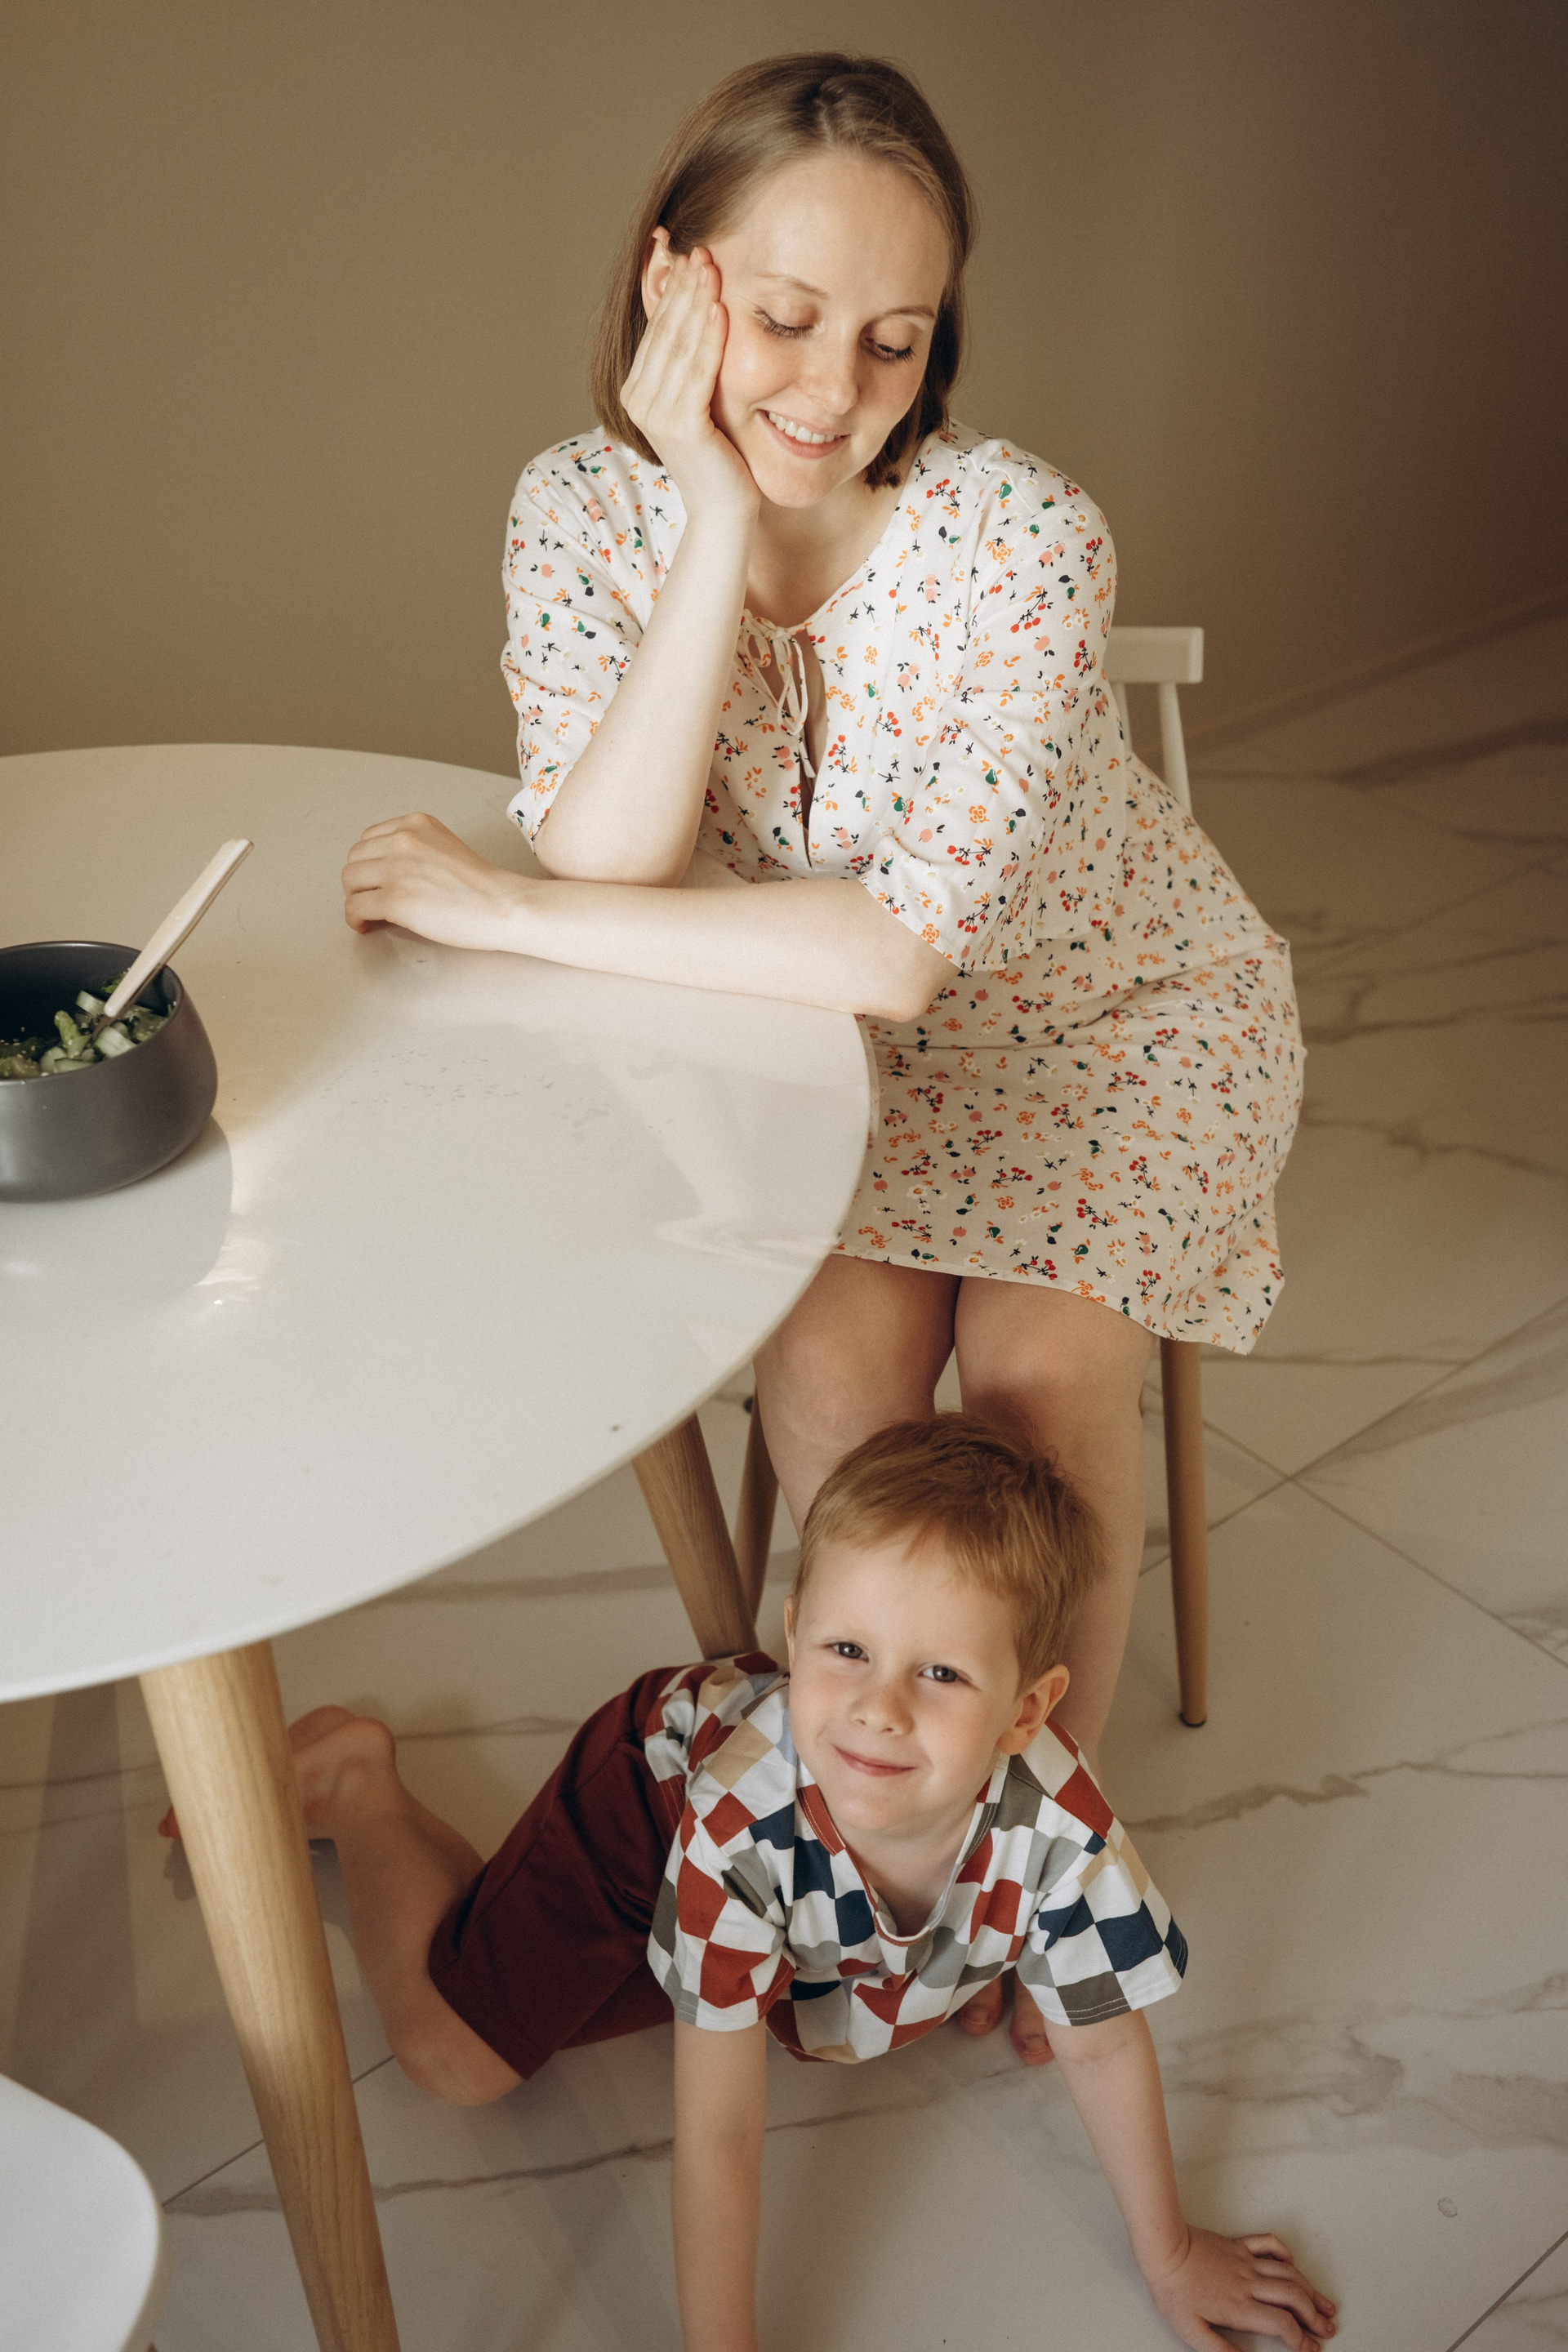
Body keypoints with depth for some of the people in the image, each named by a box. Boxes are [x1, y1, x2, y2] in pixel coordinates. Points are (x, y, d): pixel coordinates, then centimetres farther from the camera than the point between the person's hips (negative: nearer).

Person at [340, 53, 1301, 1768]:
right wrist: (719, 529, -33)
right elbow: (610, 872, -27)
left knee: (1041, 1368, -21)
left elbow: (904, 950, -35)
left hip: (1117, 1006, -2)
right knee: (833, 1352, -19)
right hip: (842, 1020, 2)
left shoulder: (1023, 540, -29)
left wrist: (507, 910, -30)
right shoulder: (585, 509, -17)